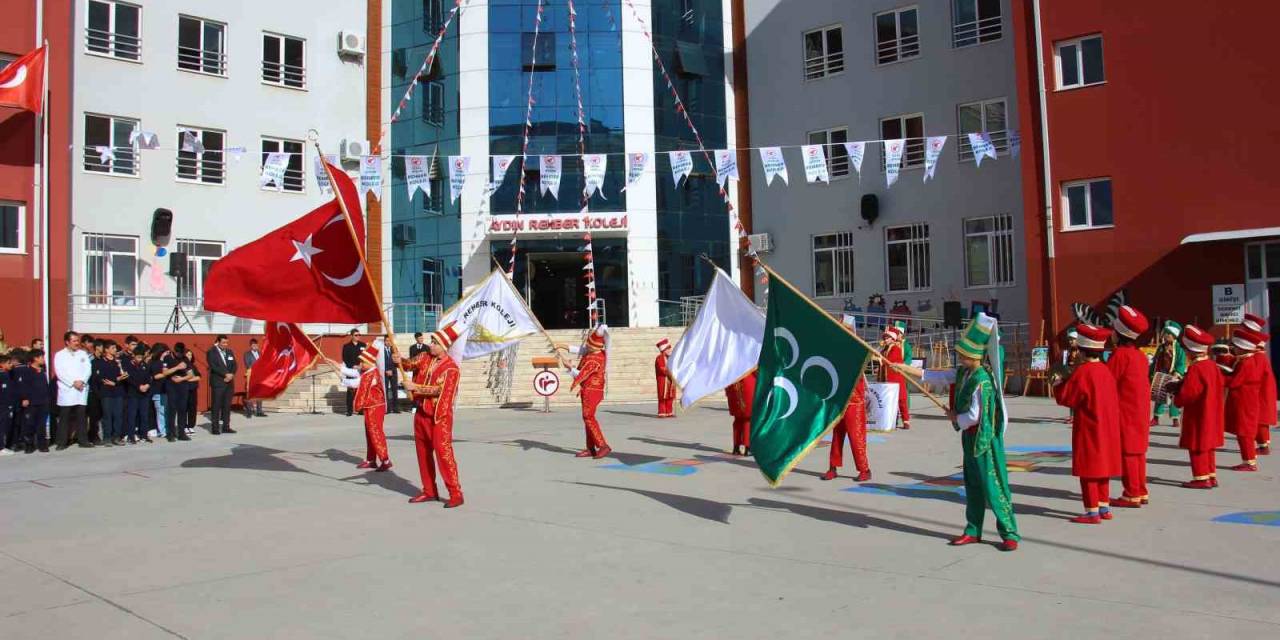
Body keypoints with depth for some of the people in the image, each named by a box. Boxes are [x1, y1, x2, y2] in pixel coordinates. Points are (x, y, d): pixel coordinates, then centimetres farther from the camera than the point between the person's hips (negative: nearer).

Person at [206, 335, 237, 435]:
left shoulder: (229, 352, 15)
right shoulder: (211, 352, -2)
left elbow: (234, 365, 10)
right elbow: (213, 366, -12)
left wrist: (231, 375, -8)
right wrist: (225, 374, -17)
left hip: (229, 382, 5)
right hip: (217, 382, -5)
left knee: (227, 405, 6)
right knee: (216, 406, -4)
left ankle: (226, 426, 11)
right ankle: (215, 428, -1)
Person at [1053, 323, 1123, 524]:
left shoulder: (1083, 371, -18)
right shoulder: (1105, 370, 7)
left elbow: (1065, 397, -14)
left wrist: (1058, 385, 5)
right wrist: (1067, 383, 19)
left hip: (1088, 430, -8)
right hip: (1106, 428, 8)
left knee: (1088, 471, -2)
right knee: (1102, 468, 17)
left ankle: (1092, 512, 0)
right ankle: (1104, 508, 24)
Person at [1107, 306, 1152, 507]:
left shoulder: (1120, 354, -16)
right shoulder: (1140, 354, 10)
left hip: (1125, 413, -9)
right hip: (1140, 411, 9)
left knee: (1127, 452, -4)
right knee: (1137, 451, 14)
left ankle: (1132, 495, -1)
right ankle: (1141, 492, 21)